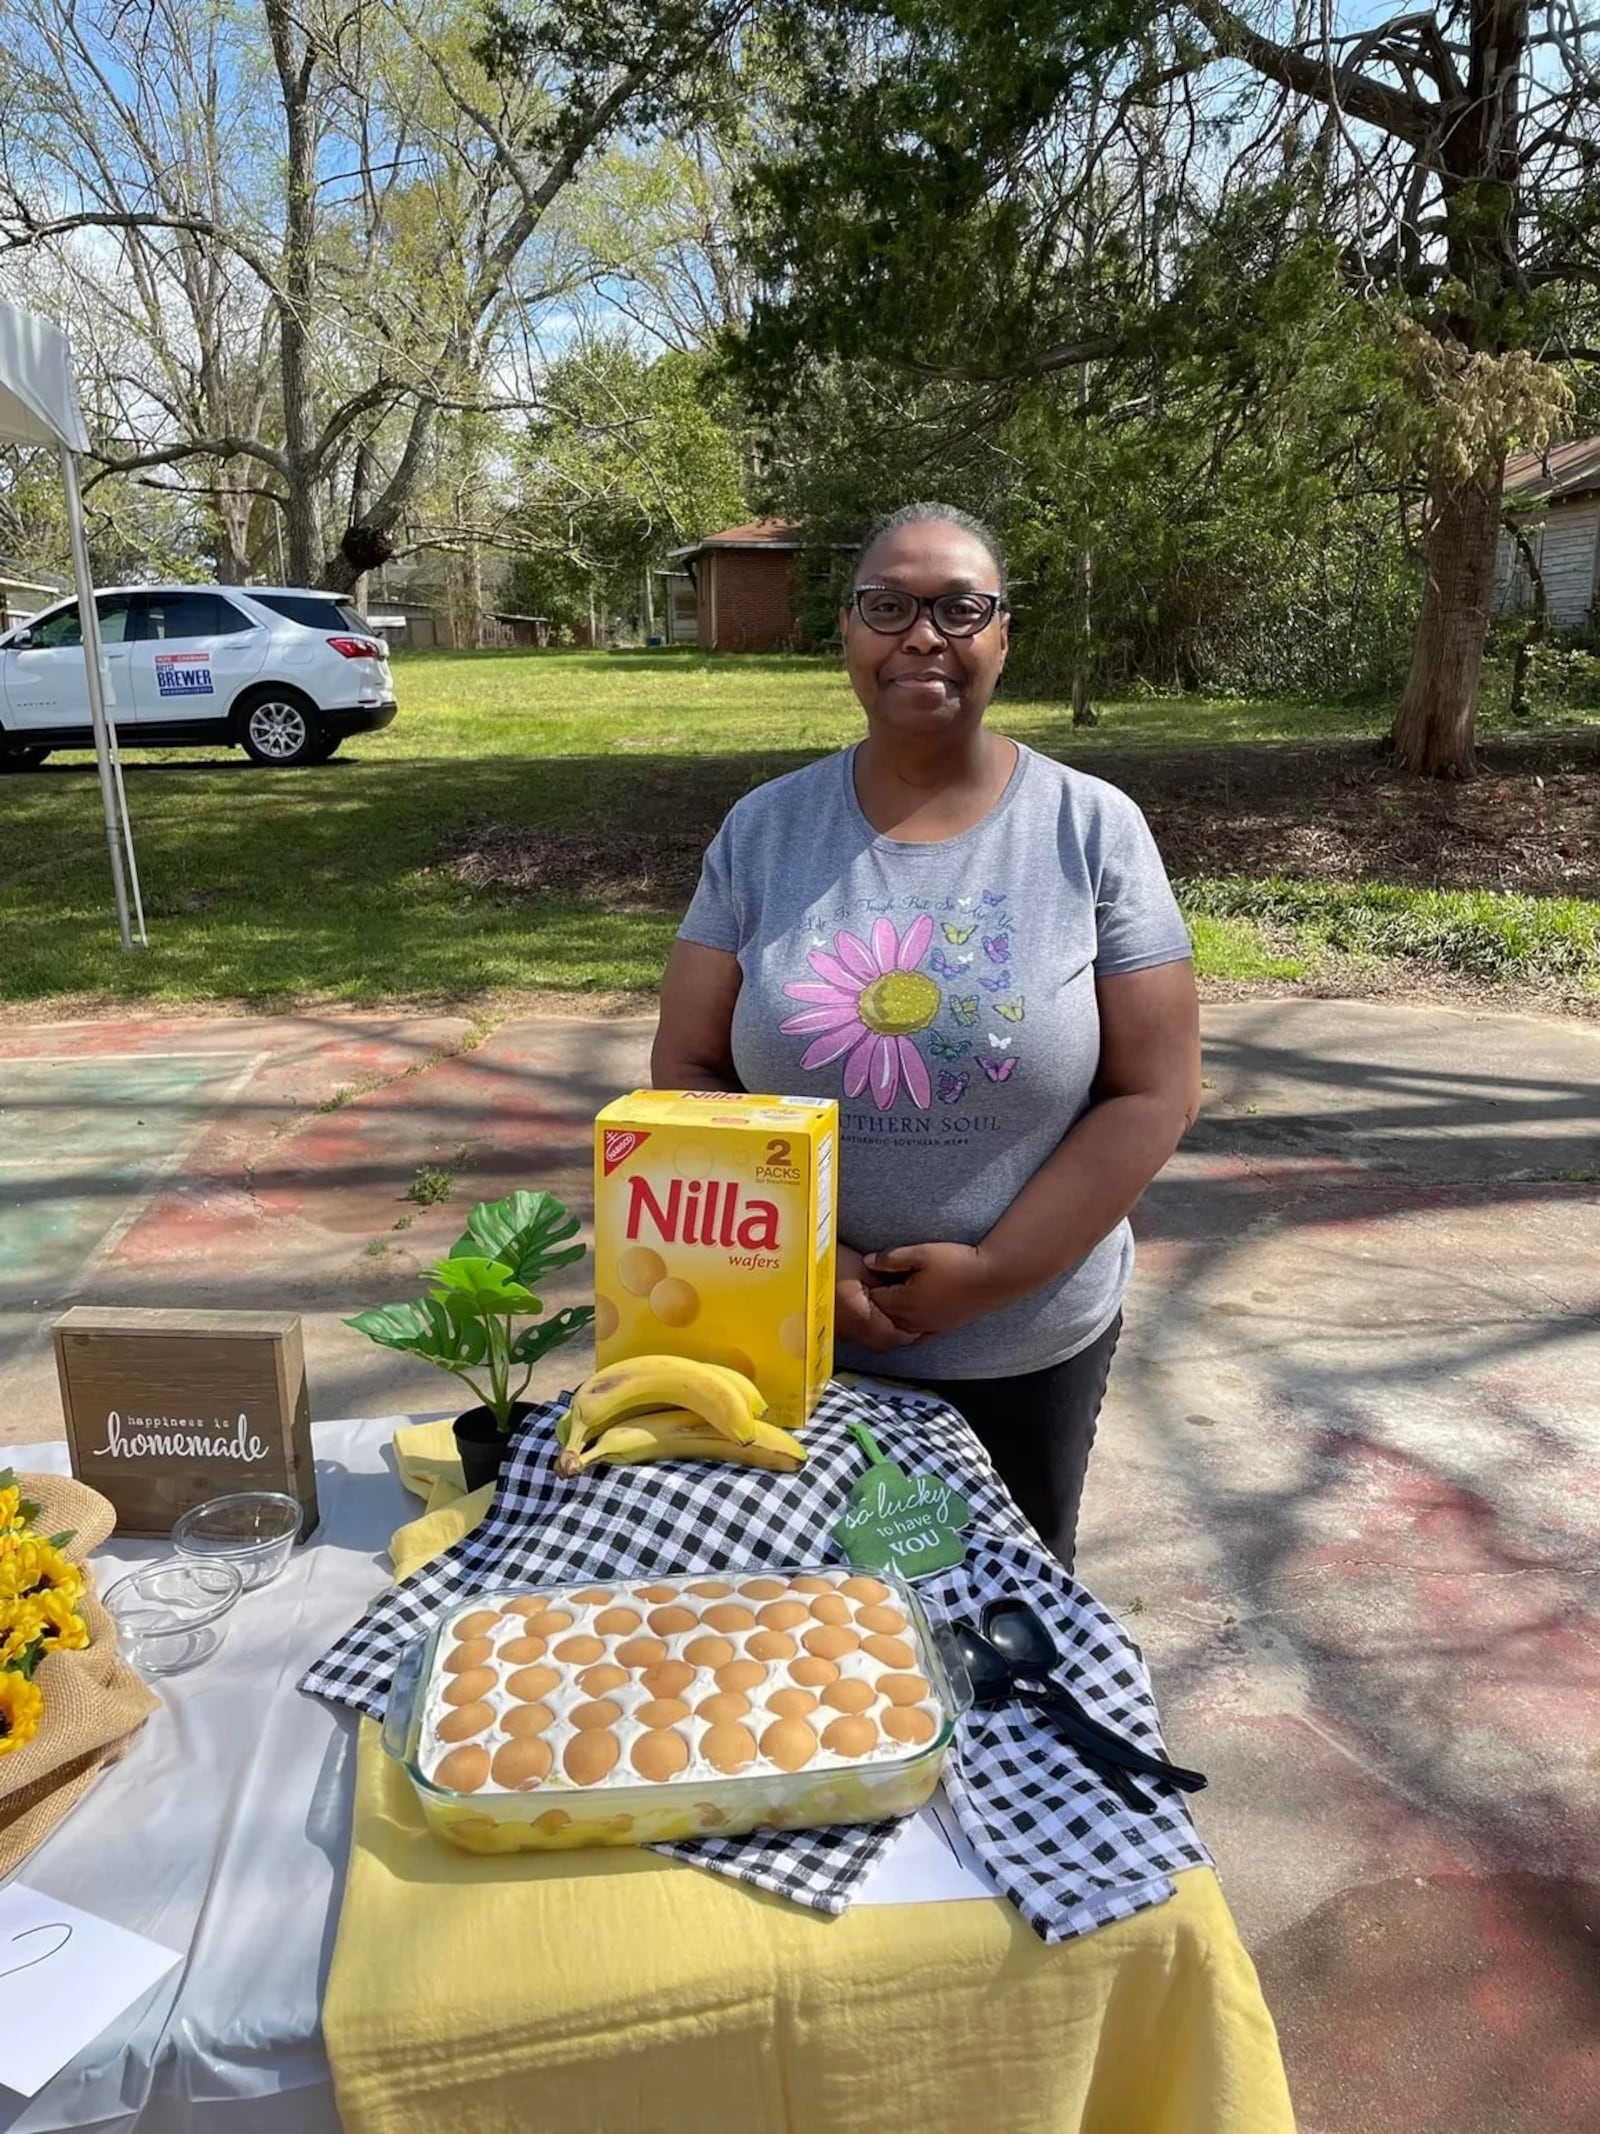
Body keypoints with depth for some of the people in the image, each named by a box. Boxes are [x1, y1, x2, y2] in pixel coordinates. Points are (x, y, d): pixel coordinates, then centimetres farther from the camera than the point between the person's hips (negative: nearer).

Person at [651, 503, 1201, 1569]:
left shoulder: (1094, 829, -7)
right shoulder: (765, 829, -2)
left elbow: (1156, 1091, -8)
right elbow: (688, 1068, -2)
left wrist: (994, 1271, -15)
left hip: (1030, 1343, 0)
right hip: (796, 1336, 1)